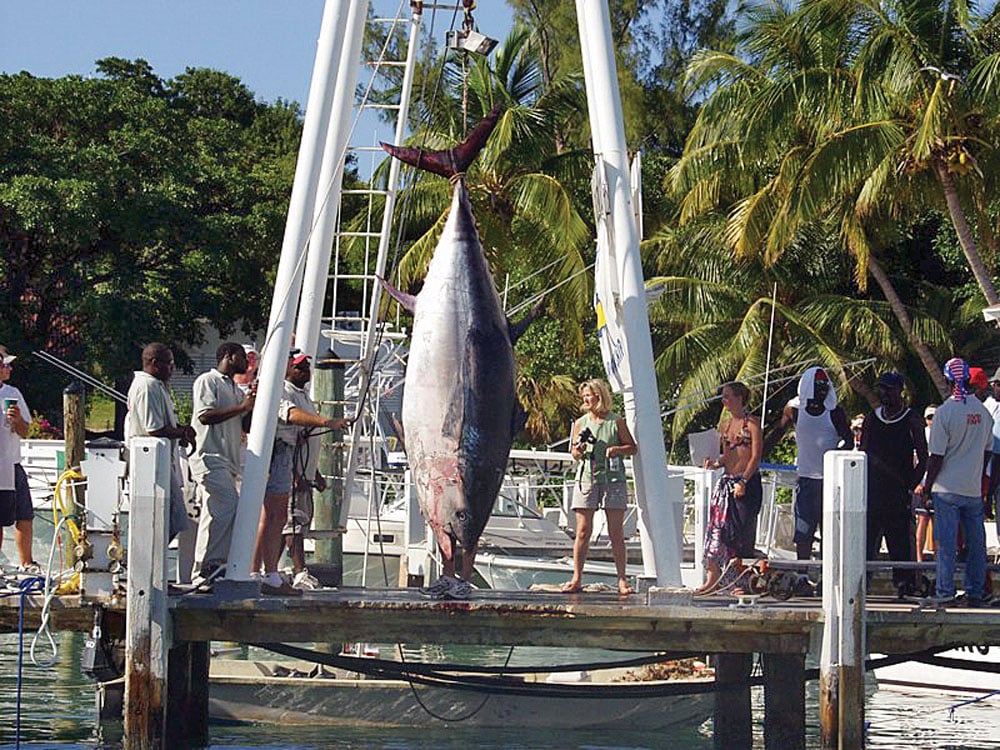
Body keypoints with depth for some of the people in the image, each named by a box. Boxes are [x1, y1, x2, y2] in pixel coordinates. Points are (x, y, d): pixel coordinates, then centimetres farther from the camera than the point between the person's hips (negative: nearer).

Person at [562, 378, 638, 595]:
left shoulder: (616, 422, 3)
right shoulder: (580, 423, 10)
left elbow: (633, 448, 8)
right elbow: (573, 453, 16)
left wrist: (617, 449, -11)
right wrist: (578, 451, -7)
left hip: (613, 480, -2)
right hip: (586, 478, 2)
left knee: (616, 533, -1)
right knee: (582, 531, -2)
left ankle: (622, 580, 2)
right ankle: (576, 578, 2)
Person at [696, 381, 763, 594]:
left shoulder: (752, 424, -6)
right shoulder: (726, 426, 15)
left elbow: (756, 456, -11)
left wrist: (744, 481, -18)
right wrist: (715, 463, -1)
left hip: (748, 482, -6)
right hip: (727, 481, 6)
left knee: (743, 531, -4)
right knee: (717, 526, -1)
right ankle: (713, 575, 2)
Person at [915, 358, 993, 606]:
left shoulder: (946, 412, -12)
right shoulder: (982, 411, 3)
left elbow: (937, 456, -11)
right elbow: (987, 451, 12)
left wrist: (926, 486, 0)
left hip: (948, 489, -4)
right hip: (974, 489, 4)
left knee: (947, 544, -2)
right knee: (976, 543, 10)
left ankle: (945, 593, -2)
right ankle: (975, 593, 13)